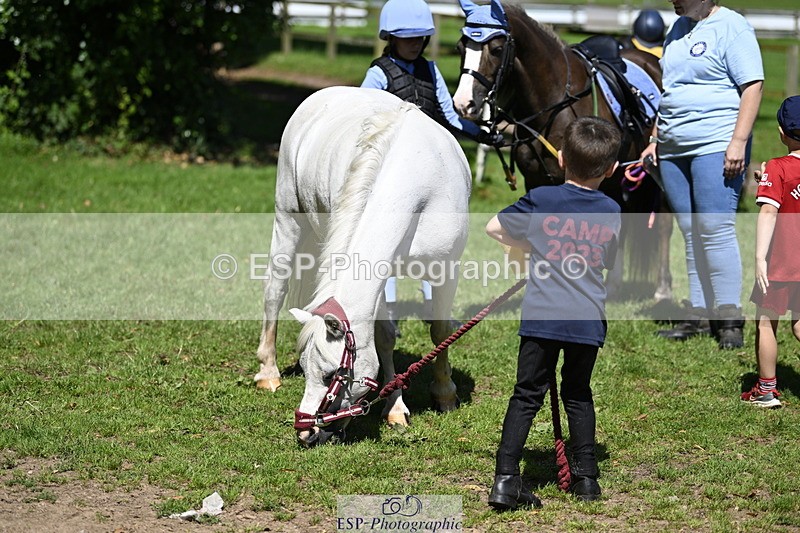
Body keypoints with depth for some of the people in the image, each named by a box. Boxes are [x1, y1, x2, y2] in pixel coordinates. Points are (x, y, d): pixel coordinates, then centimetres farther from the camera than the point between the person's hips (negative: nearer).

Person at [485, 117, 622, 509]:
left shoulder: (540, 201, -3)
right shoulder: (612, 213, 6)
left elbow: (494, 228, 10)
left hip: (541, 317, -2)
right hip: (589, 320, 2)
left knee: (526, 395, 2)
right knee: (578, 395, 20)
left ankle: (506, 479, -7)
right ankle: (585, 475, 20)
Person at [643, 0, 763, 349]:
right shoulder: (678, 29, 18)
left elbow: (753, 86, -12)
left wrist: (738, 142, -19)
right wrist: (655, 140, 21)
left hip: (716, 147, -8)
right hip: (673, 150, 8)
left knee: (716, 229, -12)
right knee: (691, 233, 8)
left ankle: (729, 320, -8)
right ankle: (699, 315, 12)